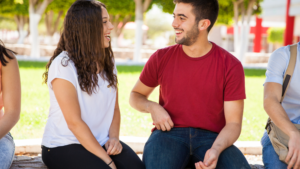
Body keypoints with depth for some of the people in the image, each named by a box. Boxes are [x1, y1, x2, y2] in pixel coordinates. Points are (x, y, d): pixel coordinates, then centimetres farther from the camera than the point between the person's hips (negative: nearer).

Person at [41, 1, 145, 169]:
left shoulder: (108, 62, 9)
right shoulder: (63, 65, -13)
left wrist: (114, 137, -6)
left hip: (101, 142, 5)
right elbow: (74, 122, -16)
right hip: (63, 146, -5)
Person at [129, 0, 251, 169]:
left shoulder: (230, 65, -2)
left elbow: (233, 123, -3)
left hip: (211, 136, 0)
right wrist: (152, 107, -5)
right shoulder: (161, 58, 3)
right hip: (169, 134, 0)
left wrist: (216, 150, -23)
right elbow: (136, 95, 18)